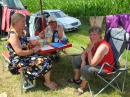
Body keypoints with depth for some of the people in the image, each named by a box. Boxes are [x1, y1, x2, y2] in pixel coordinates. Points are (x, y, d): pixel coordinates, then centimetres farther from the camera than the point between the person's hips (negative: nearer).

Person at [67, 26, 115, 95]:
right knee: (76, 59, 6)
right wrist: (83, 61, -16)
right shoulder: (94, 42, -7)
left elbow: (92, 64, -33)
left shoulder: (102, 46, -34)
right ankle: (77, 79, 21)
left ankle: (82, 87, -5)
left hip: (104, 67, -9)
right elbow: (84, 53, 4)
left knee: (85, 69, -33)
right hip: (94, 61, 9)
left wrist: (89, 50, -34)